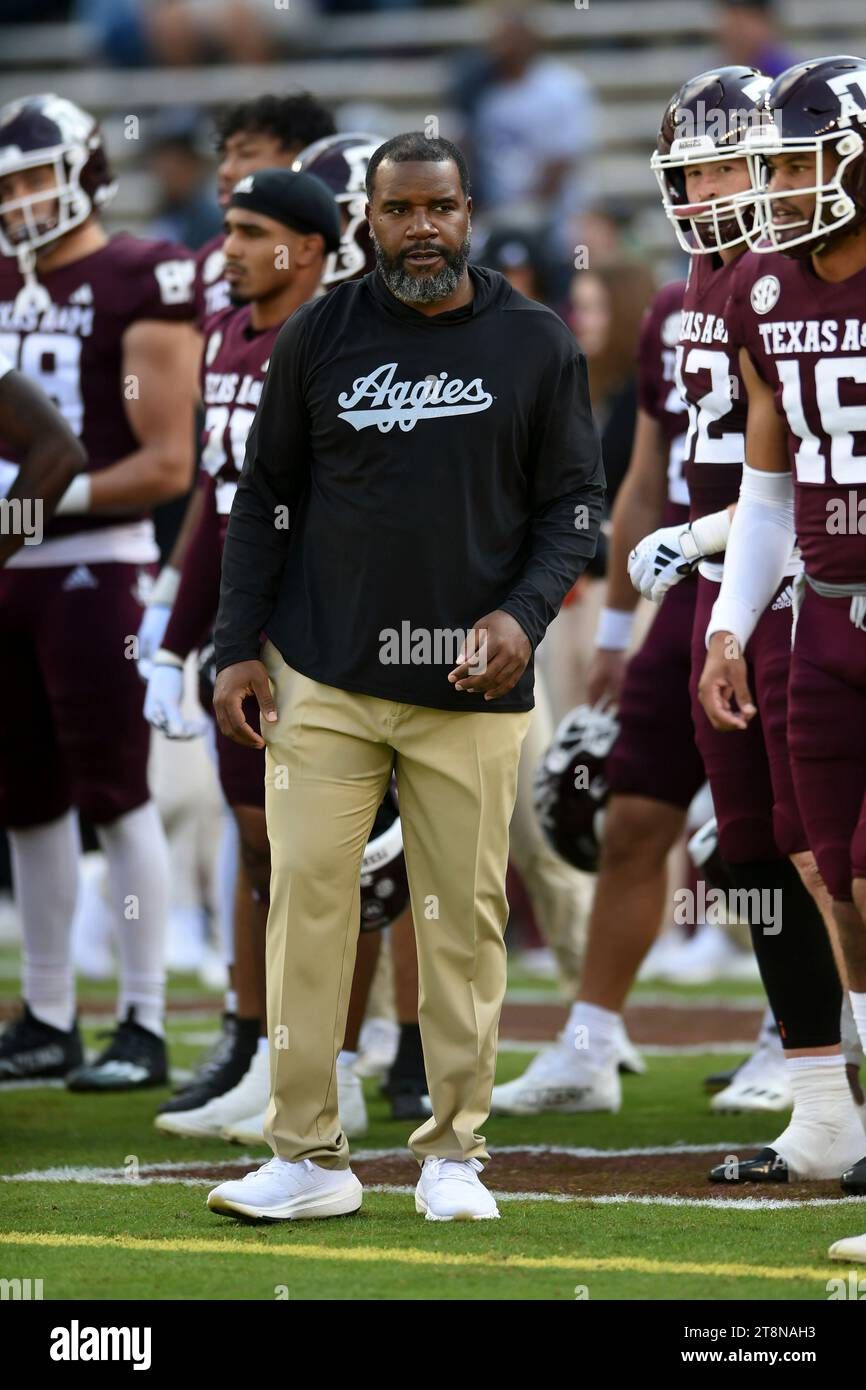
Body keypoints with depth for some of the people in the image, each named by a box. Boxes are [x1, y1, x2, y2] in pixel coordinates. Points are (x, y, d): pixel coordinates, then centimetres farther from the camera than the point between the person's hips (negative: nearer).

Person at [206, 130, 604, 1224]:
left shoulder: (535, 345, 4)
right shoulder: (319, 336, 6)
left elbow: (573, 500, 7)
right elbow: (264, 497, 11)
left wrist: (525, 612, -10)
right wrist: (238, 648, 3)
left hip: (471, 687, 0)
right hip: (321, 680, 0)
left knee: (464, 915, 1)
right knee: (306, 896, -5)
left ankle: (453, 1155, 11)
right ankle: (308, 1159, -1)